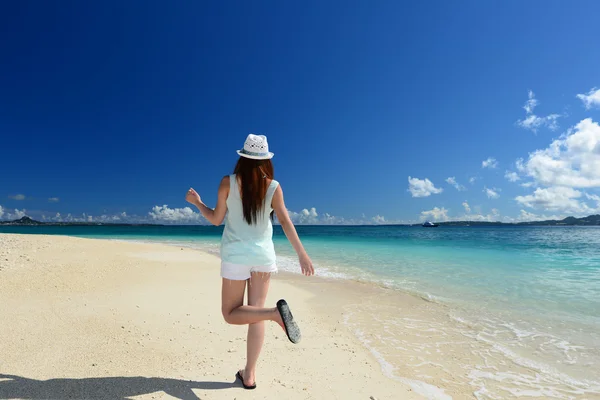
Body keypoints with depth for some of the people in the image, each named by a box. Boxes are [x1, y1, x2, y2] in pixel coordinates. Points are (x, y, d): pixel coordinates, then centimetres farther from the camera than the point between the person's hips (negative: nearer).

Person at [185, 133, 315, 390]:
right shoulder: (273, 186, -4)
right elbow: (285, 222, -10)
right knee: (256, 314, 11)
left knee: (231, 314, 7)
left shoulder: (228, 182, -6)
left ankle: (276, 312, -19)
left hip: (236, 255, -2)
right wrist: (302, 254, -8)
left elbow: (216, 219, 0)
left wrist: (196, 202, 17)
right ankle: (249, 374, 14)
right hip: (263, 254, 2)